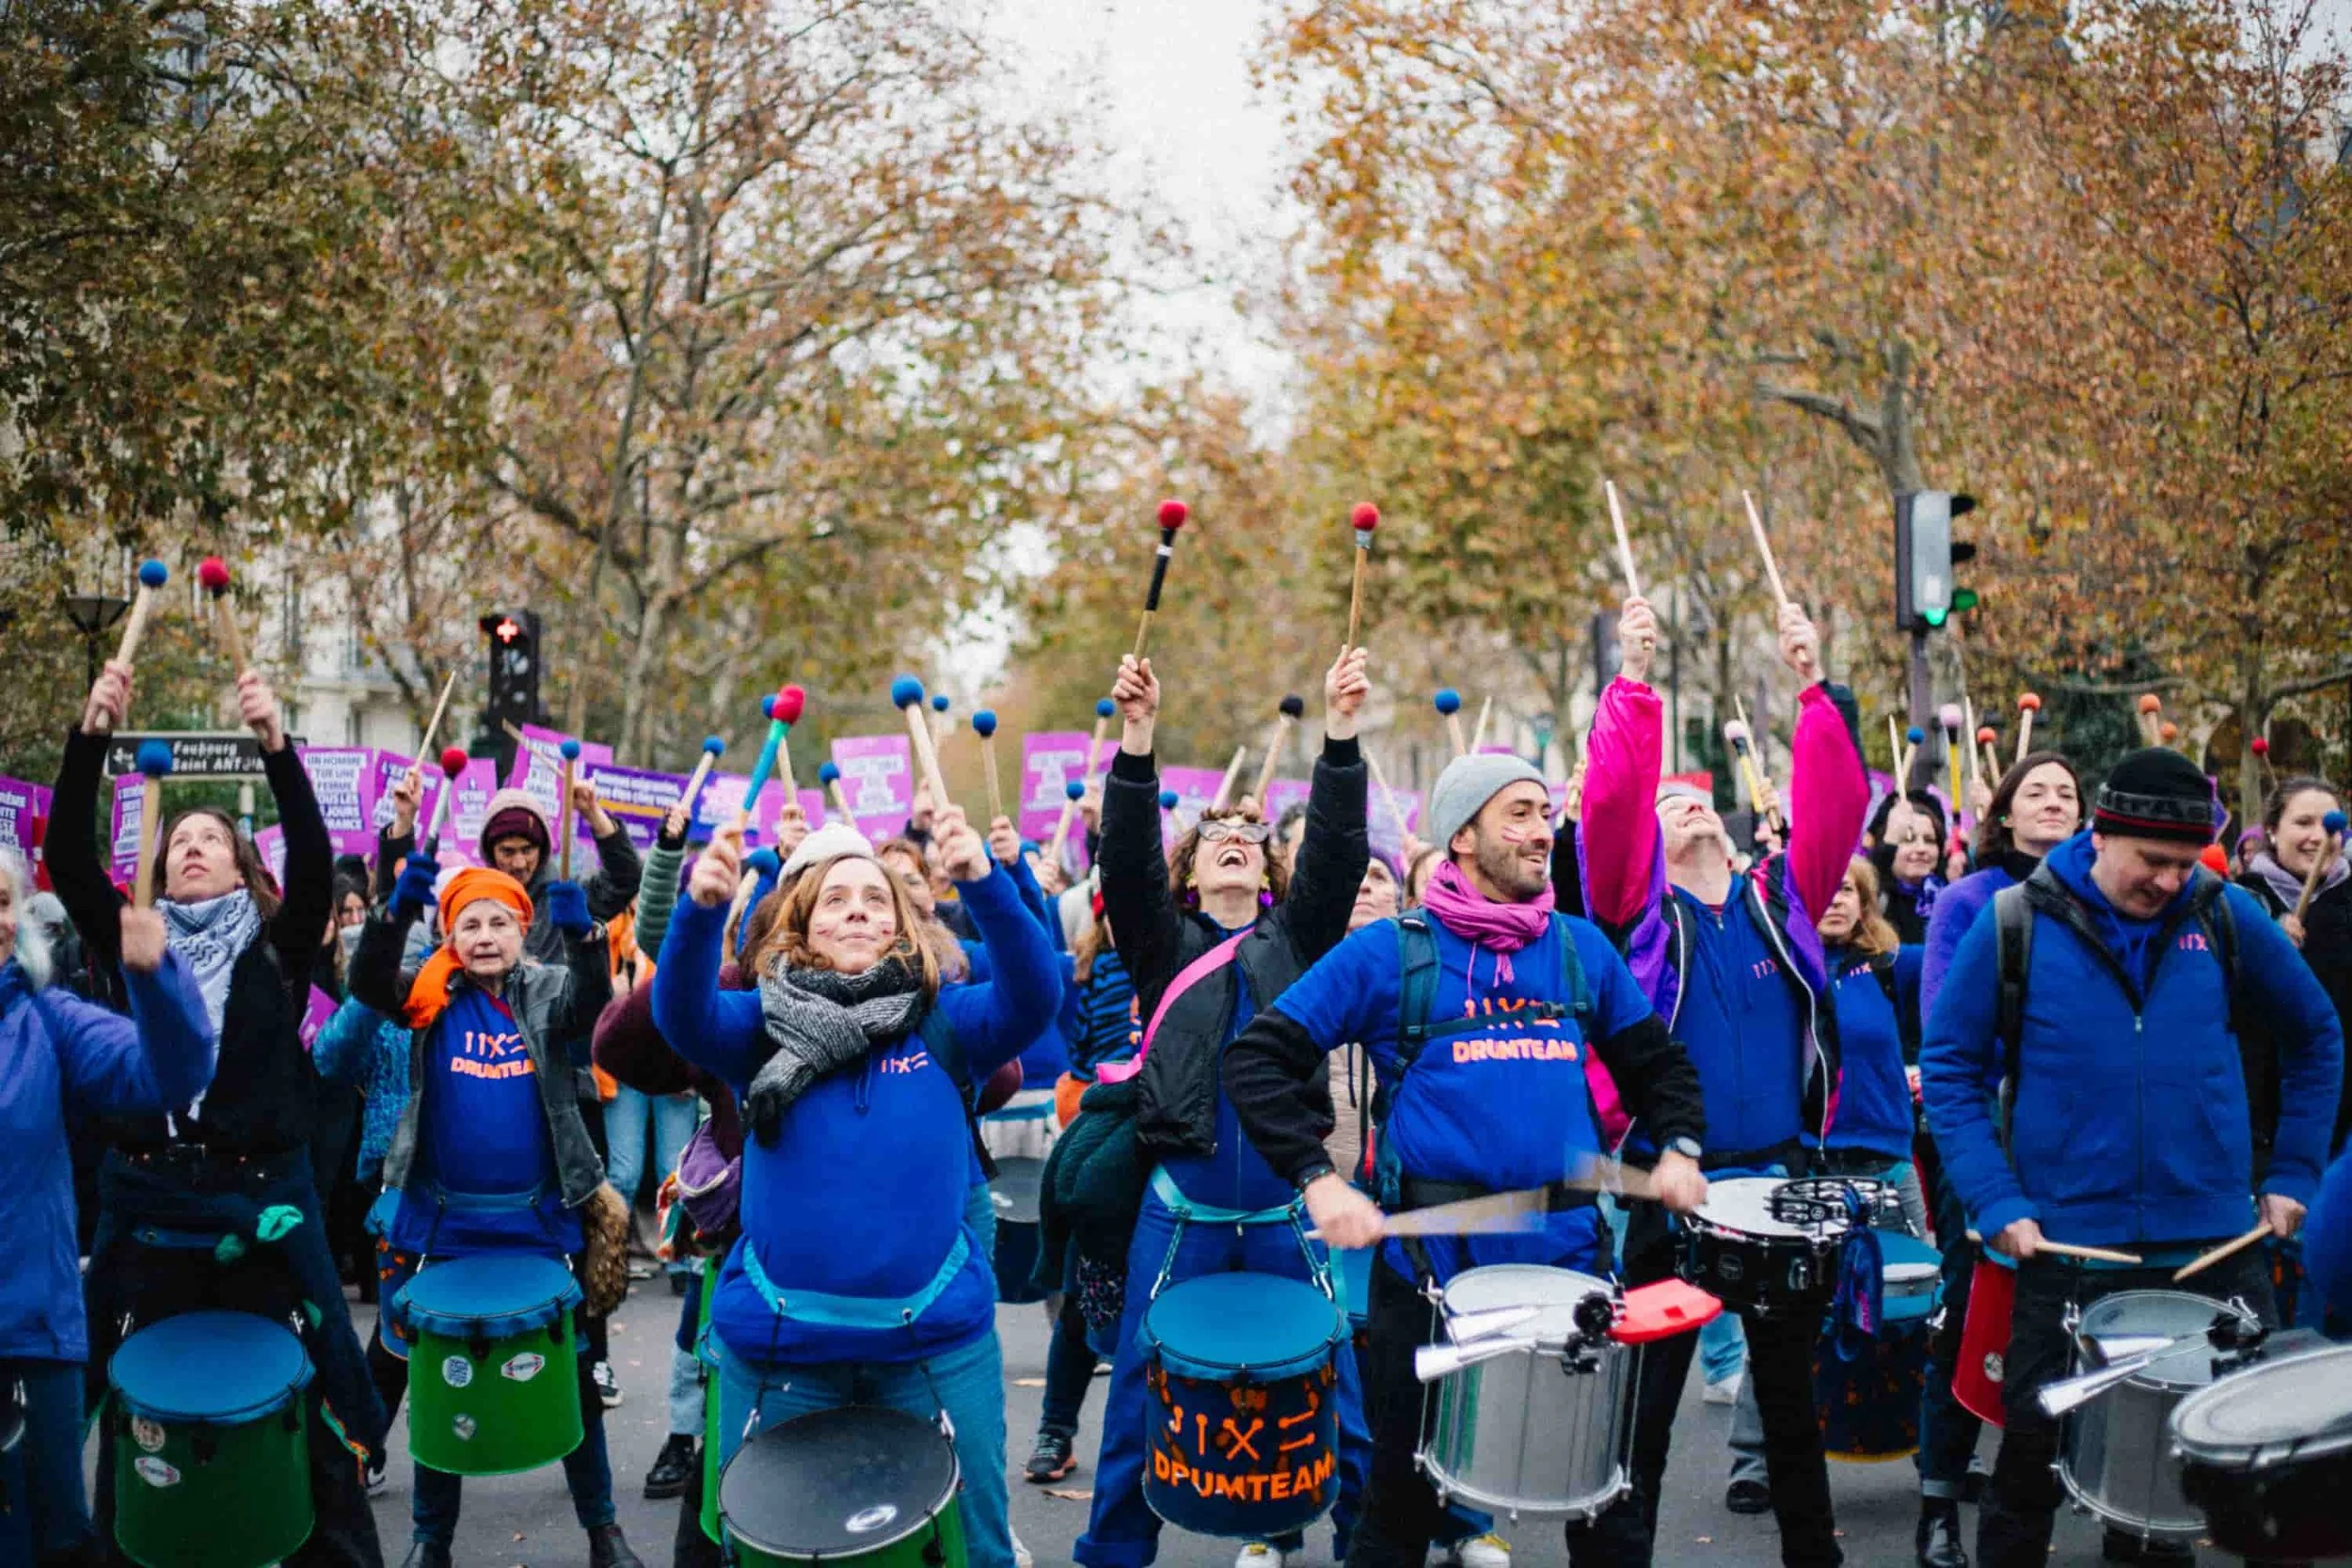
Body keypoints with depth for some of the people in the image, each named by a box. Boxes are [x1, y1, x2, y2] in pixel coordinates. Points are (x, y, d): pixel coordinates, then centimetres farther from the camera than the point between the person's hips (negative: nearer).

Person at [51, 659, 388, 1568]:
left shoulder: (276, 949, 5)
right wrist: (91, 737, -16)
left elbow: (314, 859, -11)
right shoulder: (130, 944, 9)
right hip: (147, 1200, 2)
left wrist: (274, 744, -22)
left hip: (259, 1199, -1)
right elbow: (67, 856, -4)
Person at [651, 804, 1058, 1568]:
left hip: (936, 1340, 0)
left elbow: (1031, 999, -16)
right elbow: (682, 1015, -17)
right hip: (778, 1341, 0)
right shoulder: (762, 1021, 2)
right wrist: (701, 906, -36)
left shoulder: (942, 1019, 2)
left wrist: (984, 884, -32)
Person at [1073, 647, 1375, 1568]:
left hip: (1287, 1209, 1)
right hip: (1181, 1212, 0)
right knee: (1144, 1392, 4)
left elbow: (1336, 851, -3)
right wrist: (1137, 739, -21)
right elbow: (1126, 859, -7)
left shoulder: (1295, 937, 12)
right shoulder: (1165, 942, 10)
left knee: (1328, 1385, 4)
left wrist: (1339, 733, -16)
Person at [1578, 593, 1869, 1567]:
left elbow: (1834, 807, -2)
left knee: (1789, 1389, 16)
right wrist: (1632, 684, -19)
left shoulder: (1782, 898, 10)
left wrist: (1817, 690, -10)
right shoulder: (1638, 905, 2)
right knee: (1646, 1397, 4)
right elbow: (1610, 803, -13)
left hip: (1781, 1175, 3)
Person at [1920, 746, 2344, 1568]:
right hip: (2068, 1249, -2)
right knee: (2034, 1449, 8)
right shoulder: (2014, 924, -5)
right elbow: (1950, 1068, -1)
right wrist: (1997, 1203, -10)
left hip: (2214, 1243, 2)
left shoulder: (2225, 915, 0)